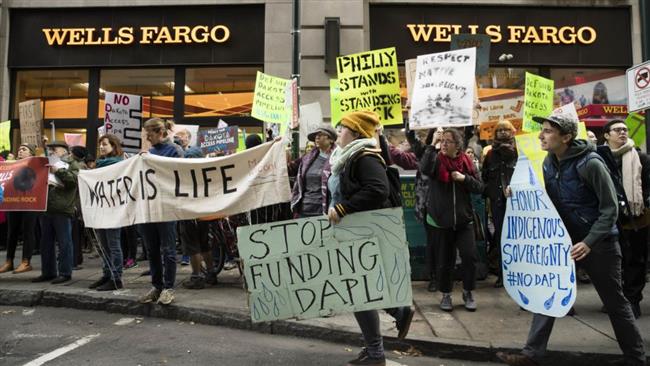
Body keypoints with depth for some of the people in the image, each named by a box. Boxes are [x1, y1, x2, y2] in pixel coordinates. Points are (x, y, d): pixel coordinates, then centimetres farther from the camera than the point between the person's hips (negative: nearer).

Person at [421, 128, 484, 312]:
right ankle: (446, 294, 26)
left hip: (464, 219, 1)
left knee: (470, 256, -4)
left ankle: (468, 292, 18)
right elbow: (426, 169, -29)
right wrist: (432, 145, -29)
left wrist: (465, 178, -13)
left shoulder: (466, 162, 2)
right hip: (441, 219, -1)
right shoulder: (437, 160, -5)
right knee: (445, 260, 8)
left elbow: (480, 187, 4)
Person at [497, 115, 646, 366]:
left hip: (598, 241, -5)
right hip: (564, 239, 6)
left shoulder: (590, 163, -20)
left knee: (614, 302, 8)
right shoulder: (549, 163, 0)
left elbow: (610, 207, -17)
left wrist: (589, 241, -25)